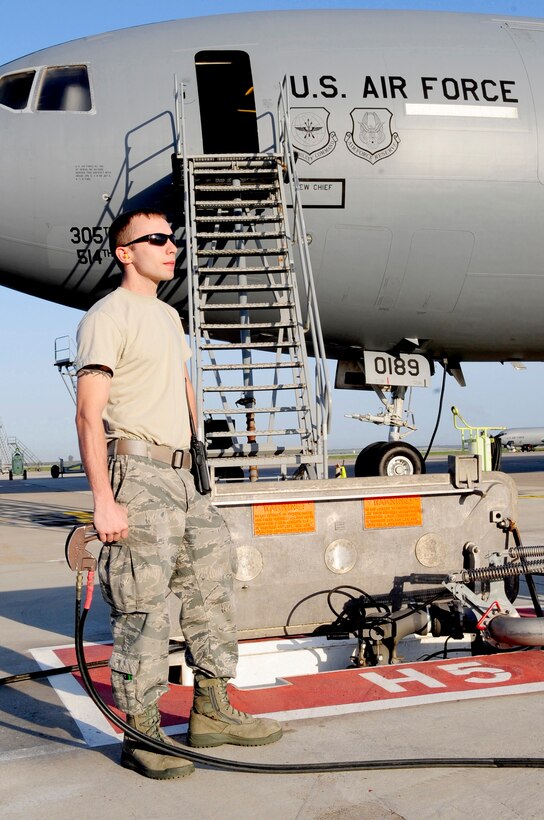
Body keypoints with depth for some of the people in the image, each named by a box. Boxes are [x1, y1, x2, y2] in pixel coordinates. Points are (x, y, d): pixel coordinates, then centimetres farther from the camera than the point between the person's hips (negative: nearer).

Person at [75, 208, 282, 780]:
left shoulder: (169, 316, 21)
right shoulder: (108, 316, -7)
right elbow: (89, 414, -15)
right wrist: (103, 500, -21)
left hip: (180, 476, 9)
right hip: (137, 475, -9)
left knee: (212, 587, 12)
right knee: (142, 608, -6)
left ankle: (211, 713, 24)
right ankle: (141, 735, 6)